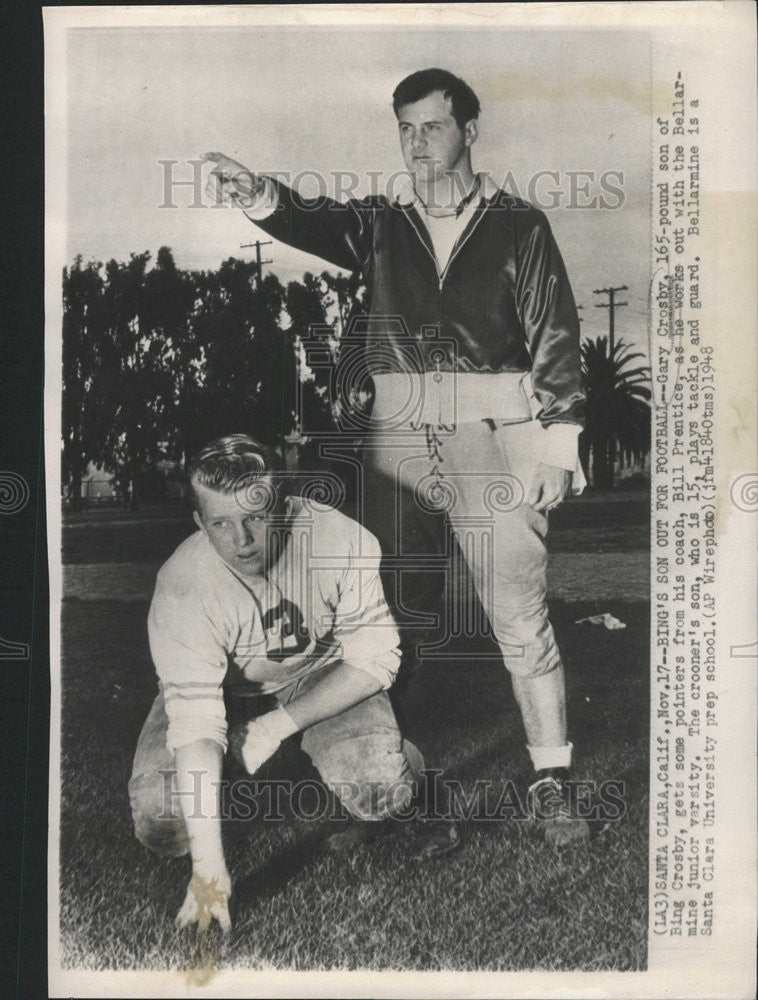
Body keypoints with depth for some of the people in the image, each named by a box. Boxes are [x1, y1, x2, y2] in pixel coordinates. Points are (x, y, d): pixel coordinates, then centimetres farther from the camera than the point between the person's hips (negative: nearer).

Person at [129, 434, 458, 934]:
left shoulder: (341, 539, -28)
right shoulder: (183, 588, -30)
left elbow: (374, 659, -18)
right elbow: (196, 724, -34)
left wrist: (278, 724, -25)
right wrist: (208, 867, -39)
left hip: (325, 677, 0)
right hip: (223, 688, 1)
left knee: (379, 788, -27)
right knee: (162, 821, -18)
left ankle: (412, 774, 10)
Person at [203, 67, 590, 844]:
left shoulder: (518, 227, 8)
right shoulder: (381, 222, 13)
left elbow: (556, 338, 4)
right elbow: (319, 226, -7)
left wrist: (557, 449, -5)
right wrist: (260, 196, -30)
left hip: (492, 432, -2)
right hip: (396, 434, 3)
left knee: (520, 615, -4)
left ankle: (551, 783, 7)